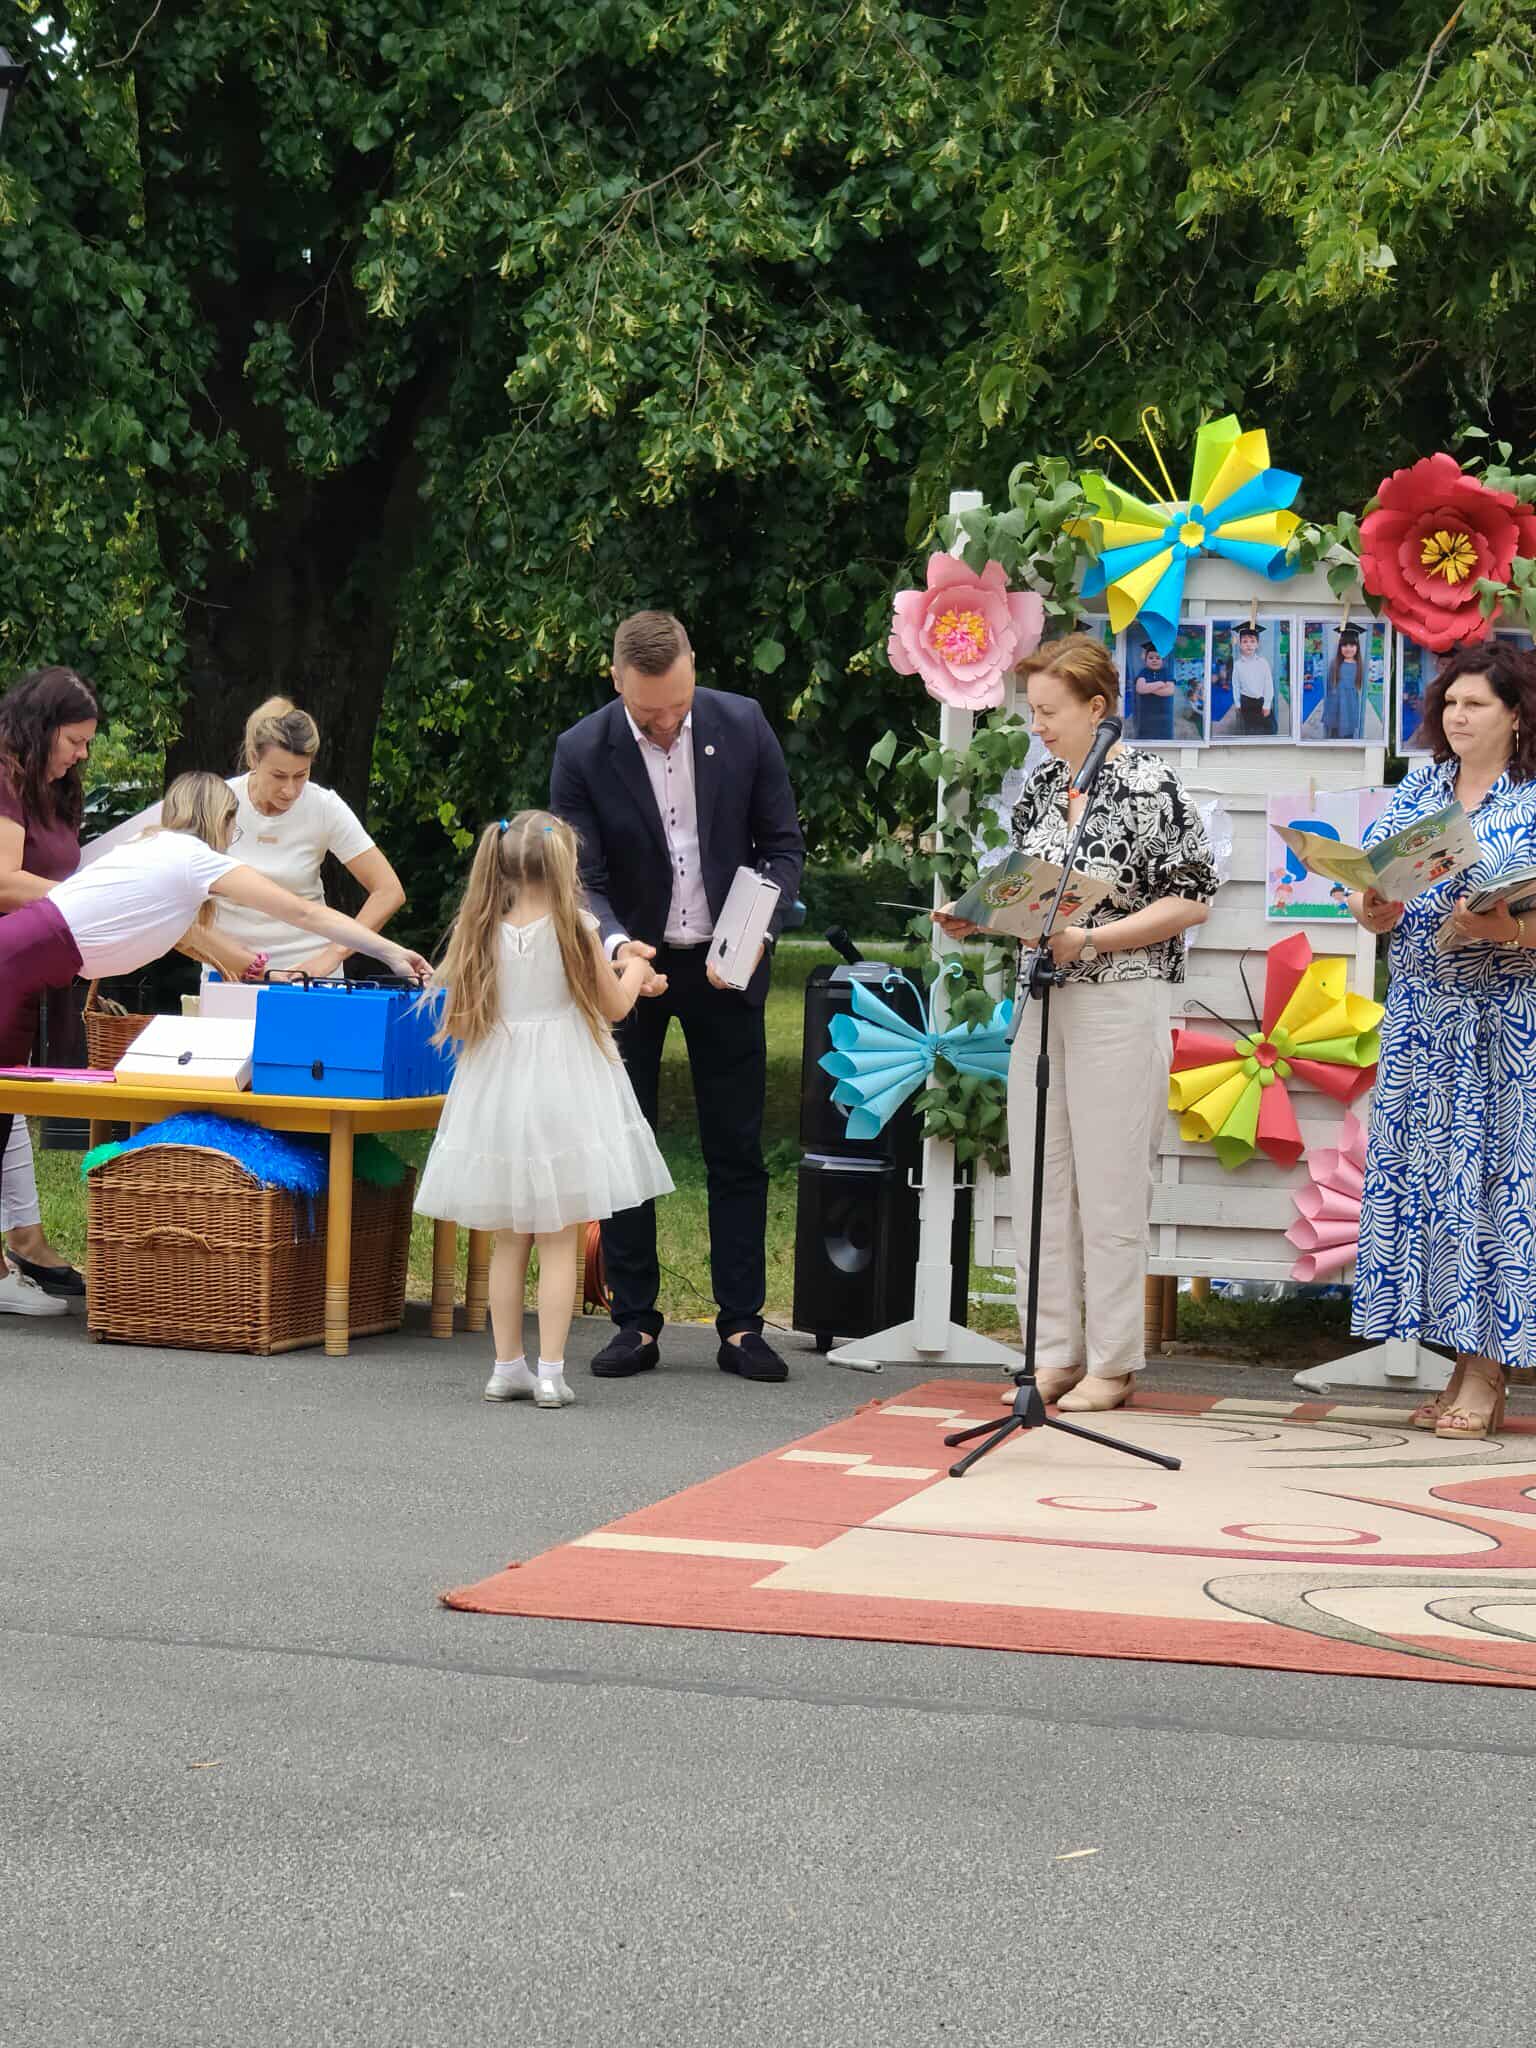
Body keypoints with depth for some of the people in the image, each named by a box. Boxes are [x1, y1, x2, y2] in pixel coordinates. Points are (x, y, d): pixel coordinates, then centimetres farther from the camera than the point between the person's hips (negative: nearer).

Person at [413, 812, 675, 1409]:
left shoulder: (483, 933, -1)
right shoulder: (572, 928, -10)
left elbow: (459, 1021, 5)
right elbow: (615, 1005, 0)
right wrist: (635, 971, 22)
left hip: (497, 1095, 3)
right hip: (562, 1093, -3)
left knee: (508, 1241, 13)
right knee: (560, 1241, 1)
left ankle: (507, 1366, 15)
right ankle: (551, 1371, -1)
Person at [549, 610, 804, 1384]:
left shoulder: (743, 725, -10)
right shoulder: (582, 753, -14)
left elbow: (783, 845, -2)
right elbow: (582, 881, -13)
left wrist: (758, 931, -18)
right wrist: (615, 944, -34)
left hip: (723, 965, 1)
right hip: (629, 964, -1)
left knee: (737, 1148, 3)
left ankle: (741, 1326, 9)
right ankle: (634, 1323, 11)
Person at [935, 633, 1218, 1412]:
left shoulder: (1150, 785, -9)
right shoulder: (1041, 787, 11)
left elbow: (1190, 902, -11)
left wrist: (1089, 940, -18)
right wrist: (979, 917, -1)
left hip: (1119, 1004, -7)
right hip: (1043, 998, 7)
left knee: (1110, 1187, -2)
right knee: (1042, 1181, 7)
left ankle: (1111, 1363, 7)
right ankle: (1055, 1355, 15)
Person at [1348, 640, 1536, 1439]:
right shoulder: (1416, 792, 13)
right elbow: (1369, 896, 11)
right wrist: (1375, 909, -10)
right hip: (1421, 1021, 5)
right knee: (1420, 1172, 3)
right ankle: (1463, 1366, 10)